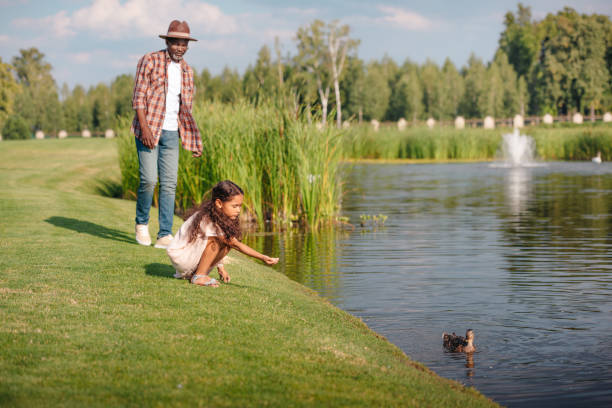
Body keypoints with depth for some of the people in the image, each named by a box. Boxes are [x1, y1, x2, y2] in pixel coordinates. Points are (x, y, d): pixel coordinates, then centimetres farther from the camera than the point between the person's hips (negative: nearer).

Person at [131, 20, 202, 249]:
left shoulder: (187, 71, 13)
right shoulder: (149, 61, -3)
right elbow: (138, 97, -7)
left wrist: (195, 142, 14)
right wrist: (144, 128, -18)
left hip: (172, 133, 5)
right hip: (148, 129, -5)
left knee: (169, 183, -1)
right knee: (149, 180, -11)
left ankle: (165, 235, 1)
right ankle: (142, 223, 12)